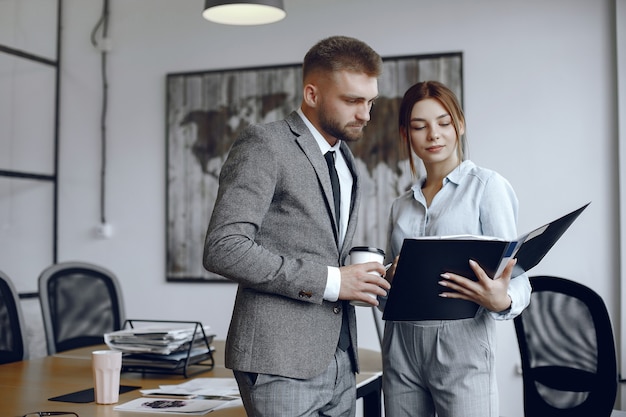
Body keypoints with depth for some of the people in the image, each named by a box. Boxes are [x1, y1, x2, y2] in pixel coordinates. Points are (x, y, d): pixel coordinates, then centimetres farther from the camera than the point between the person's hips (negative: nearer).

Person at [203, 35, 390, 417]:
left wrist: (357, 275, 2)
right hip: (281, 359, -7)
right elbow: (223, 248, -18)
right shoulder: (264, 145, -9)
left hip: (338, 358, 8)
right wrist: (328, 281, -18)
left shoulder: (346, 160, 17)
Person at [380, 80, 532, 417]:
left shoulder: (487, 185, -1)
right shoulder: (401, 206, 14)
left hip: (462, 348, -4)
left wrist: (502, 301, -27)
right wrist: (391, 279, -5)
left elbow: (516, 276, -6)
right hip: (401, 350, 5)